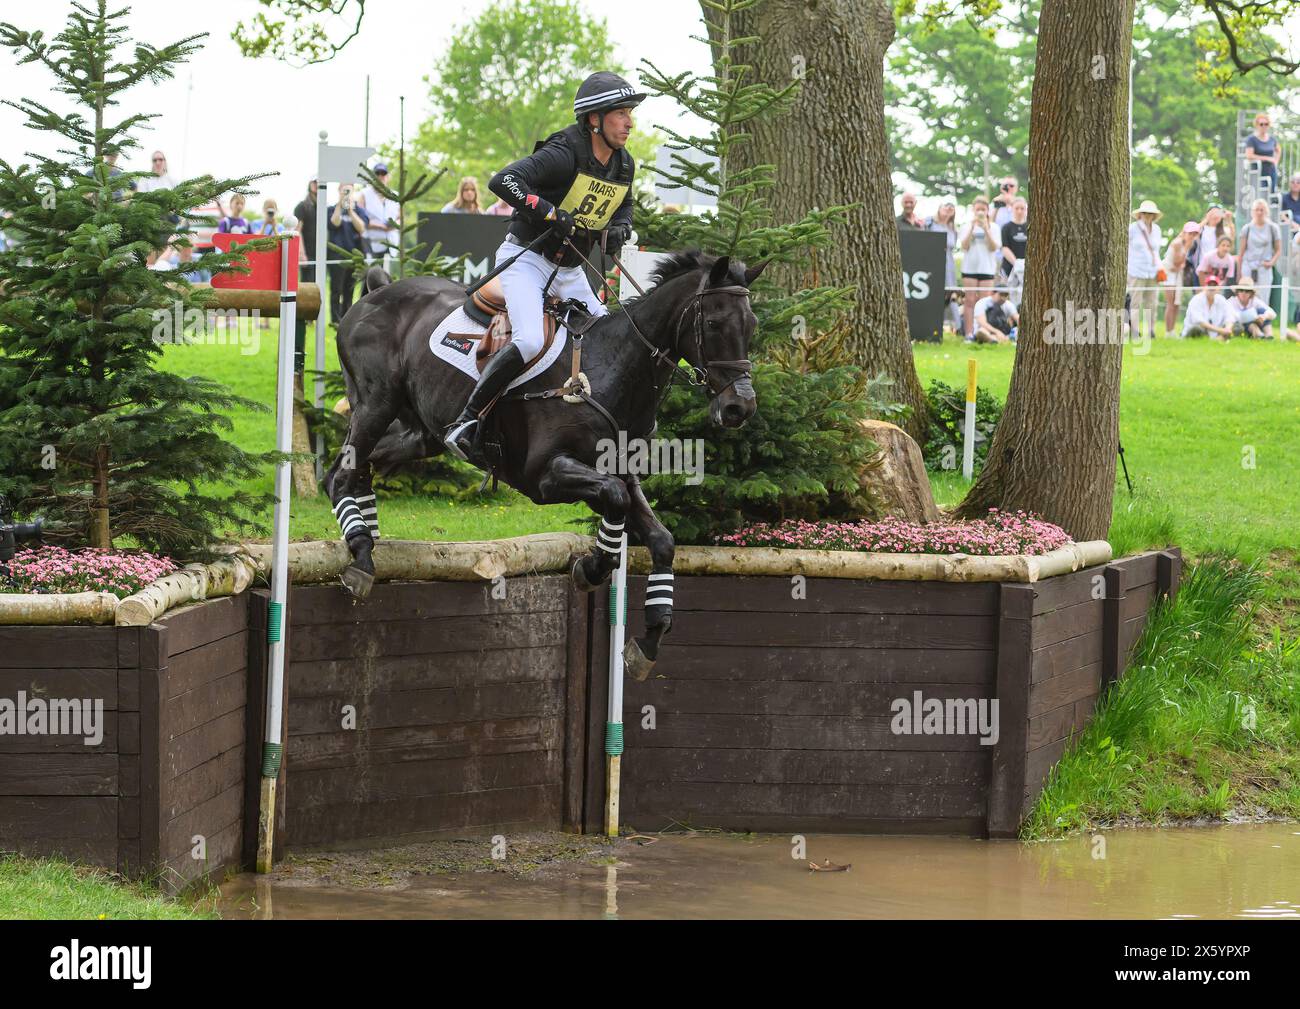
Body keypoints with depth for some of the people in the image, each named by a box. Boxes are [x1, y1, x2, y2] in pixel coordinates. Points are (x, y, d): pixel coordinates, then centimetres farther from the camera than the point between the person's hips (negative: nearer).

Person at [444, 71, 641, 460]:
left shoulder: (624, 165, 3)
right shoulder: (563, 155, -22)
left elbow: (623, 206, 23)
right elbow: (502, 180, -32)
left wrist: (620, 228, -1)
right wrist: (550, 212, -36)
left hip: (569, 271, 8)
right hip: (526, 258, -8)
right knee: (530, 340, -28)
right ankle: (466, 421, -22)